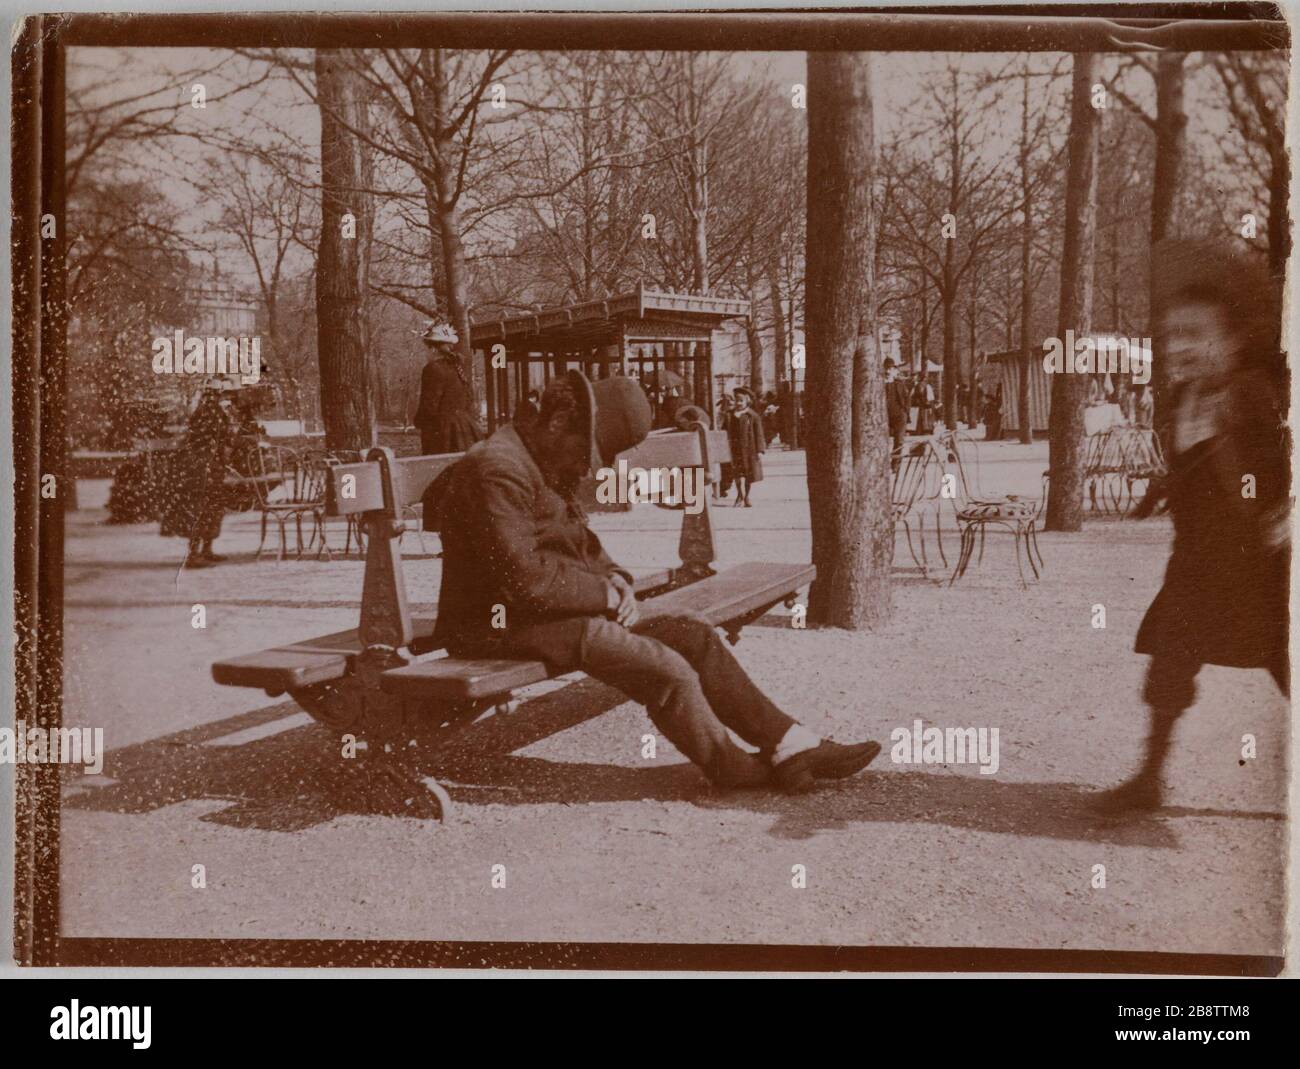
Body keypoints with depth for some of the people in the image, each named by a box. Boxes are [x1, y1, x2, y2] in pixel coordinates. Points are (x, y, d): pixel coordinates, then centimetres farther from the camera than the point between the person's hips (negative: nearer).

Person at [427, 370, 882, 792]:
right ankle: (731, 768, 1)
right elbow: (524, 578, -26)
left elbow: (580, 541, 25)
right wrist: (604, 592, -14)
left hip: (562, 608, 10)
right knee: (666, 669, -22)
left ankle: (792, 746, 0)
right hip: (503, 623, -10)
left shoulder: (553, 465, 12)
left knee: (694, 633, -1)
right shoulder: (497, 470, -21)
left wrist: (613, 577, 4)